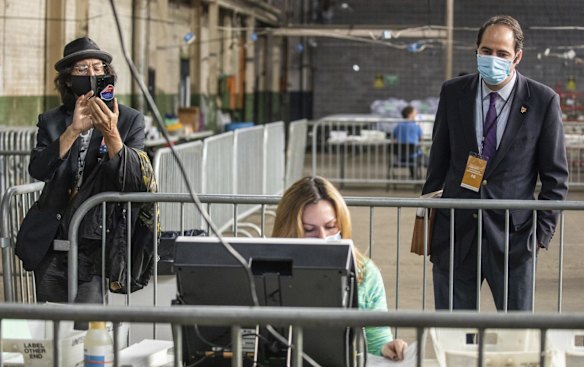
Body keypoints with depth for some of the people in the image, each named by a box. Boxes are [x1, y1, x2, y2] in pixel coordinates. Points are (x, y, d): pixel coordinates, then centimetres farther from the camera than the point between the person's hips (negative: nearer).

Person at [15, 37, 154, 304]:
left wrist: (111, 133, -24)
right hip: (50, 245, 3)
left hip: (95, 245, -3)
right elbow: (38, 170, -8)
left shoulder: (130, 121, 3)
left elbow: (134, 183, -10)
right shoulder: (51, 121, 10)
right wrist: (74, 129, -20)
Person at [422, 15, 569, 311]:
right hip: (456, 232, 2)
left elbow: (555, 175, 2)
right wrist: (428, 220, 8)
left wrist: (542, 230, -5)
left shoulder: (543, 101, -2)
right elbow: (438, 162, 11)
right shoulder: (453, 93, 5)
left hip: (512, 234, -2)